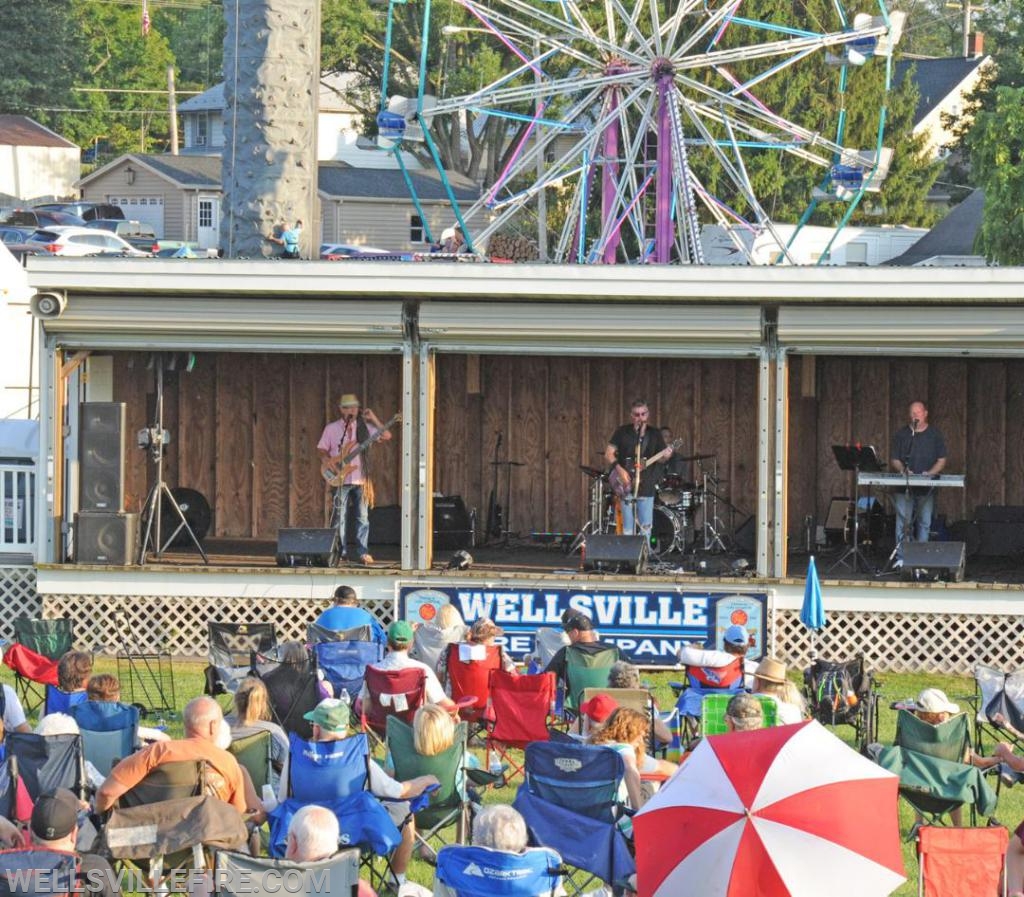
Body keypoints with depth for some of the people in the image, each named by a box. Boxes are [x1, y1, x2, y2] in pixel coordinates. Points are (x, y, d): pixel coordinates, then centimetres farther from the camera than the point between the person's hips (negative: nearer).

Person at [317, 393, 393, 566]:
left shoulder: (364, 427, 8)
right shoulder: (332, 428, 5)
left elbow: (386, 436, 3)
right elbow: (322, 449, 7)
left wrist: (374, 419, -4)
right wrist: (327, 460, -12)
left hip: (361, 479, 2)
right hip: (341, 479, -2)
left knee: (363, 517, 1)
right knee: (340, 517, -2)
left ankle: (363, 553, 3)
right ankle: (341, 553, 2)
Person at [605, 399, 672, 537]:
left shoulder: (654, 434, 8)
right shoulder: (623, 432, 2)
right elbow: (608, 454, 0)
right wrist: (619, 470, -15)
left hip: (646, 487, 1)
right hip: (627, 486, -1)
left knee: (646, 527, -1)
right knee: (628, 530, -2)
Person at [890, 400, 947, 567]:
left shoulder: (935, 434, 8)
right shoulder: (902, 434, 10)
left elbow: (941, 460, 6)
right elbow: (895, 460, 10)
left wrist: (930, 473, -12)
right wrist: (903, 470, -11)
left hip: (927, 488, 0)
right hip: (904, 487, 0)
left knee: (924, 522, 1)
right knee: (903, 521, -5)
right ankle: (901, 558, -3)